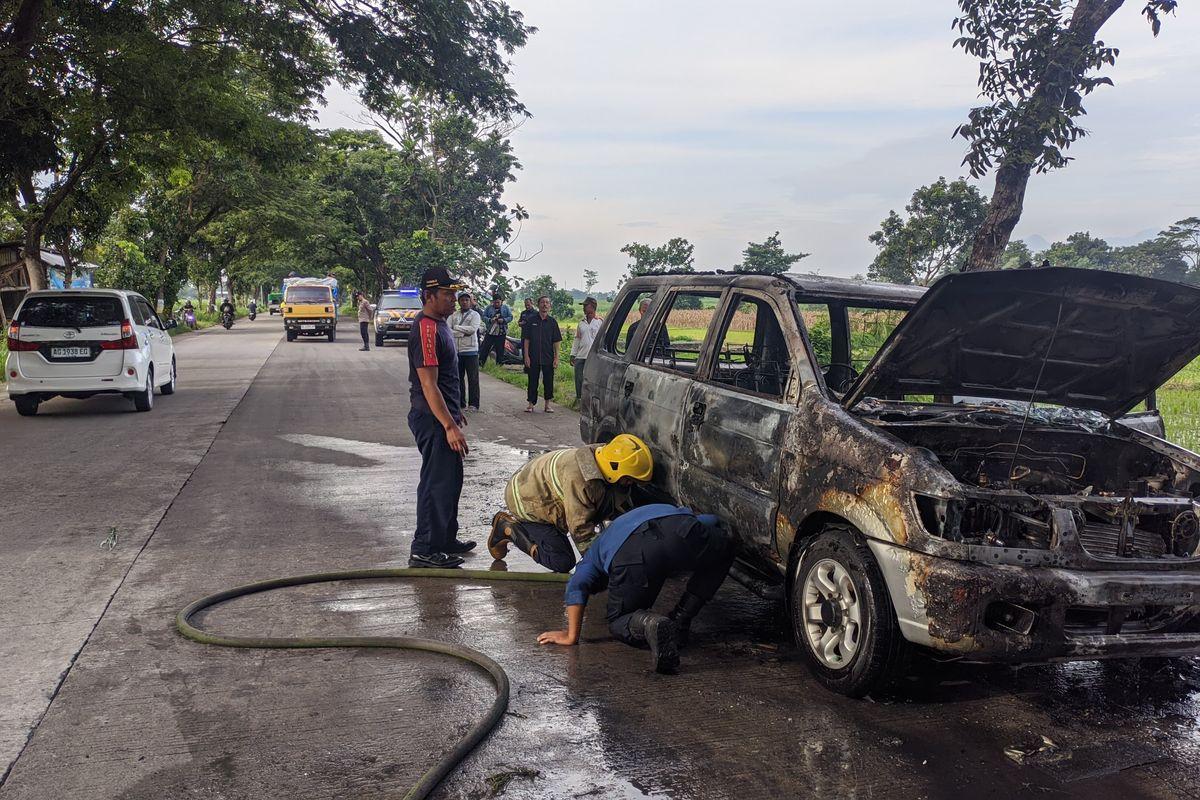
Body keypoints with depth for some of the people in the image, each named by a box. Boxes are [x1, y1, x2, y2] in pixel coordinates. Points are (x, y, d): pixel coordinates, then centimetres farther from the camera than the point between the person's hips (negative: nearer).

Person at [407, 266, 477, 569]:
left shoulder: (438, 324, 13)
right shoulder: (426, 329, -20)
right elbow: (428, 385, -25)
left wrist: (455, 411, 27)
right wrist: (449, 426, -27)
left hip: (442, 414, 11)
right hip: (432, 419, -11)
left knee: (451, 478, 18)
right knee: (437, 482, -4)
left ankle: (446, 540, 30)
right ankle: (424, 550, 4)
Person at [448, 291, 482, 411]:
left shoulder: (475, 314, 3)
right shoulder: (453, 315, 11)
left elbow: (473, 329, -14)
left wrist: (456, 327, -9)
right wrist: (464, 333, -12)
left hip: (470, 350, -3)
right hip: (456, 350, 3)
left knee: (473, 378, -2)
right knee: (458, 378, 8)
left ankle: (473, 404, 2)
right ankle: (460, 402, 17)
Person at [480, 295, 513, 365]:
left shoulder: (505, 308, 5)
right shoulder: (489, 308, 5)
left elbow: (510, 317, 3)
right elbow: (484, 317, 0)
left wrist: (503, 320, -16)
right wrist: (490, 320, -20)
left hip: (501, 333, 0)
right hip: (489, 332, 0)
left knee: (500, 350, 7)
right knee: (485, 349, -3)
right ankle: (480, 363, 2)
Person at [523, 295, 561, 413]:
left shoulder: (552, 322, 5)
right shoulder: (531, 321, 2)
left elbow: (556, 342, 5)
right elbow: (526, 340, 2)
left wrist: (556, 358, -1)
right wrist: (526, 356, -6)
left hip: (548, 358, 1)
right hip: (533, 358, -1)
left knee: (548, 381, 4)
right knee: (533, 382, 4)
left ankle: (547, 405, 15)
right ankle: (531, 405, 12)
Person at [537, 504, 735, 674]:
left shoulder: (593, 555, 37)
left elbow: (577, 586, 17)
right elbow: (710, 521, 42)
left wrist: (571, 636, 14)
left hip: (633, 556, -1)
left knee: (619, 622, 23)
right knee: (724, 549, 34)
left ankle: (649, 624, -12)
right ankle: (681, 620, 23)